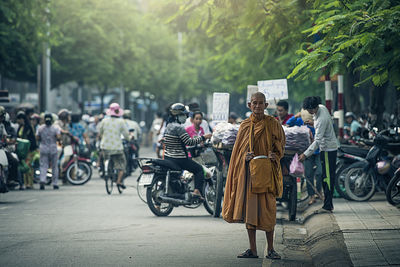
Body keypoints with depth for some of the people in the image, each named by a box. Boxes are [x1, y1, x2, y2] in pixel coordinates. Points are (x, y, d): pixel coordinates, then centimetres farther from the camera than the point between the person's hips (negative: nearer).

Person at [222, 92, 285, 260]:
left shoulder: (273, 124, 1)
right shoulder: (245, 125, 8)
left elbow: (280, 145, 9)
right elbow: (238, 151, 12)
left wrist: (274, 156, -11)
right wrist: (245, 157, -9)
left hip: (266, 171, -3)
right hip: (247, 172, 3)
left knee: (267, 210, -6)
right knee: (249, 209, 3)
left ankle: (270, 249, 4)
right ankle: (252, 250, 11)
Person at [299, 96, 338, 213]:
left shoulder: (322, 119, -26)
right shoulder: (321, 107, 2)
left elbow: (318, 141, -27)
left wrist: (306, 154, -27)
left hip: (328, 149, -10)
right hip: (325, 148, 10)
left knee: (328, 177, -9)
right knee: (325, 177, 12)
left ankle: (327, 206, -9)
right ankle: (329, 204, 17)